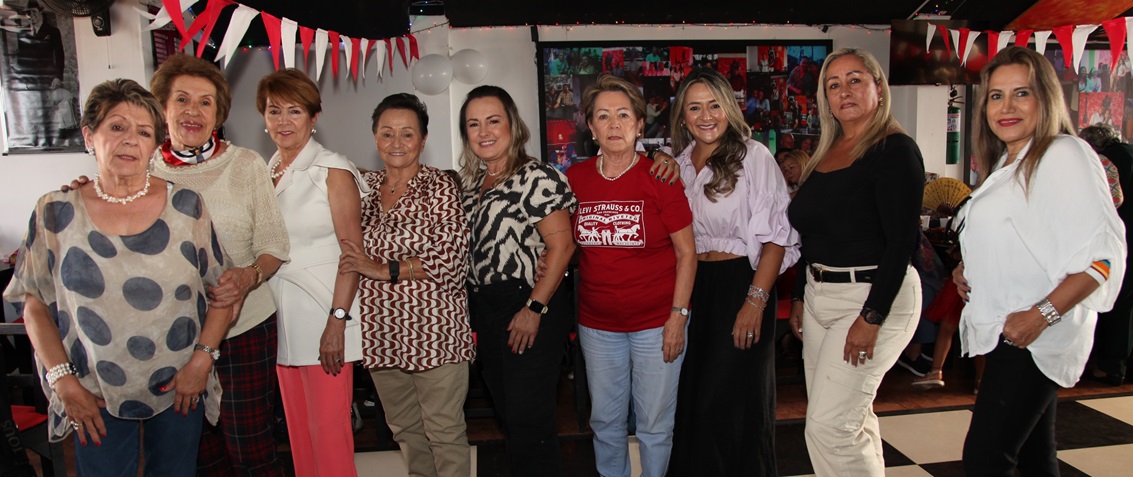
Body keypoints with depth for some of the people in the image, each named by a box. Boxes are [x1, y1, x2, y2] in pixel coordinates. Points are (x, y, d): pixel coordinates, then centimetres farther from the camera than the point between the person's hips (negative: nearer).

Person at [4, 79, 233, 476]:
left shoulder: (185, 206, -4)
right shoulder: (55, 213, -3)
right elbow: (36, 304, 2)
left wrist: (202, 358, -9)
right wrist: (62, 379, -5)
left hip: (180, 390, 0)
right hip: (95, 398, 0)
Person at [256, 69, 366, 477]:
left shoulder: (332, 171, -6)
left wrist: (338, 320, -17)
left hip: (322, 316, -6)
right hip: (280, 315, 6)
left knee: (329, 431, -3)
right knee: (297, 430, 13)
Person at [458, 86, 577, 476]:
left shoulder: (537, 177, -11)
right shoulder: (470, 182, 13)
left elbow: (561, 246, -17)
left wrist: (534, 309, -20)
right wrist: (471, 312, 8)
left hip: (528, 307, -8)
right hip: (484, 309, 8)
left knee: (528, 418, -1)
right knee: (506, 412, 18)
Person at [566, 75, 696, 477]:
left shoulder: (659, 178, -9)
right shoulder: (575, 179, 0)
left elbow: (686, 252, -7)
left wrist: (678, 316, -11)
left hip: (656, 323, -3)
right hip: (597, 323, 3)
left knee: (655, 425, 9)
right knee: (604, 421, 16)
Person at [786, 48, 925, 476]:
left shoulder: (894, 150, -11)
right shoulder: (825, 154, 12)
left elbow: (901, 241, -18)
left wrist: (872, 317, -21)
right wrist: (801, 298, 15)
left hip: (874, 296, -8)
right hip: (820, 295, 8)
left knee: (829, 425, -9)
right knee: (851, 420, 15)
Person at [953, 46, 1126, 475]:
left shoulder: (1065, 155, -13)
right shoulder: (1006, 164, 16)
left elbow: (1104, 251, -20)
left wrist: (1041, 315, -26)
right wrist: (968, 270, 8)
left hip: (1035, 337, -9)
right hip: (1008, 333, 9)